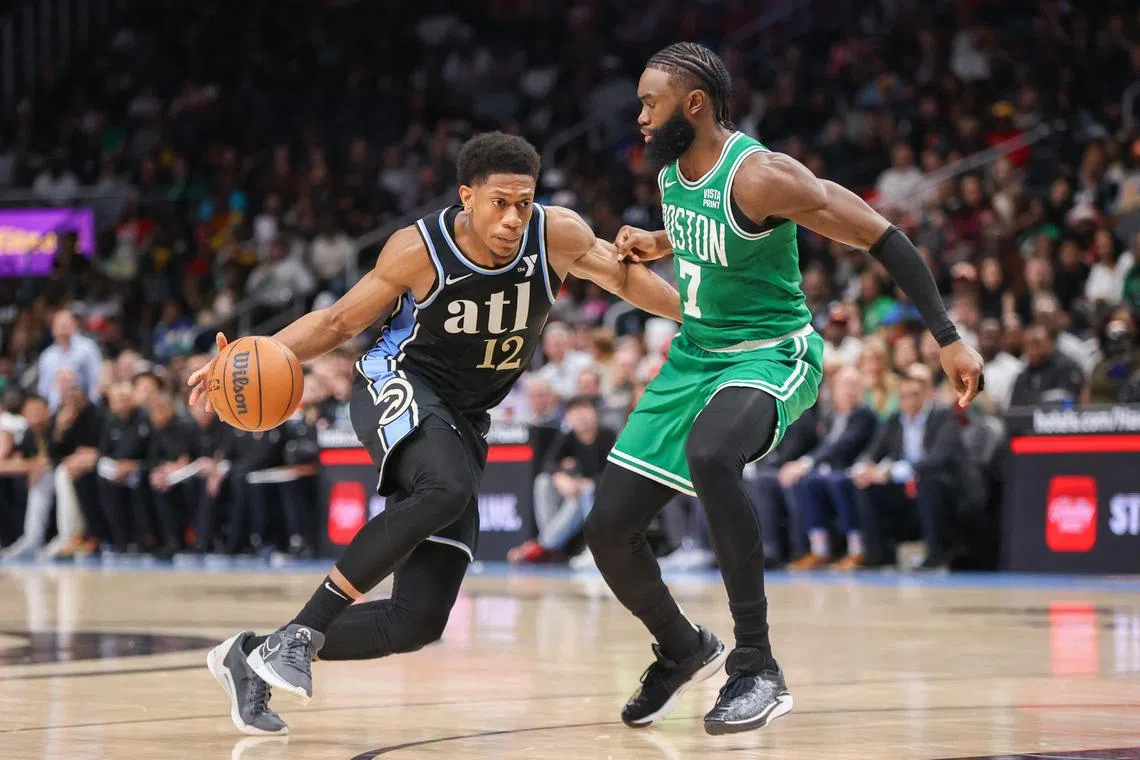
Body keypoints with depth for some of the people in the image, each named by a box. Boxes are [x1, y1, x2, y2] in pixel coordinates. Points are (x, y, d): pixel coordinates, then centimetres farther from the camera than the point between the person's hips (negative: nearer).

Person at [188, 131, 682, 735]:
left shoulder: (557, 236, -11)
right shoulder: (420, 249, -17)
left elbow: (624, 276, 8)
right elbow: (338, 323, -6)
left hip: (464, 421, 5)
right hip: (396, 389, -5)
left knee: (420, 621, -4)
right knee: (446, 488, -41)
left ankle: (252, 661, 8)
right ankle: (297, 634, -35)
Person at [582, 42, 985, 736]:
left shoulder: (758, 176, -22)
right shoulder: (671, 170, 3)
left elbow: (883, 238, -21)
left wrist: (948, 338, -25)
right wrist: (657, 247, 4)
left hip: (770, 354, -8)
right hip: (694, 355, 8)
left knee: (709, 456, -41)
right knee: (608, 527, 2)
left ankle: (758, 668, -32)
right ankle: (682, 651, 31)